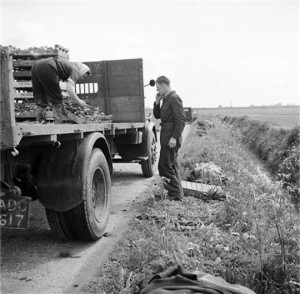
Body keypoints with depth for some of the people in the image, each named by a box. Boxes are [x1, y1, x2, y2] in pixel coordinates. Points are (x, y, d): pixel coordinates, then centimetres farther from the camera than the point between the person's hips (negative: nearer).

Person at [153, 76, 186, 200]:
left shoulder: (174, 98, -13)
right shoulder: (166, 99, 18)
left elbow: (181, 120, -19)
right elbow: (157, 115, 20)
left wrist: (174, 137, -24)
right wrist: (157, 102, 6)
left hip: (171, 138, -10)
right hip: (166, 138, 10)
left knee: (166, 166, -7)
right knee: (172, 166, 16)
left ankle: (176, 194, 0)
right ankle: (177, 193, 27)